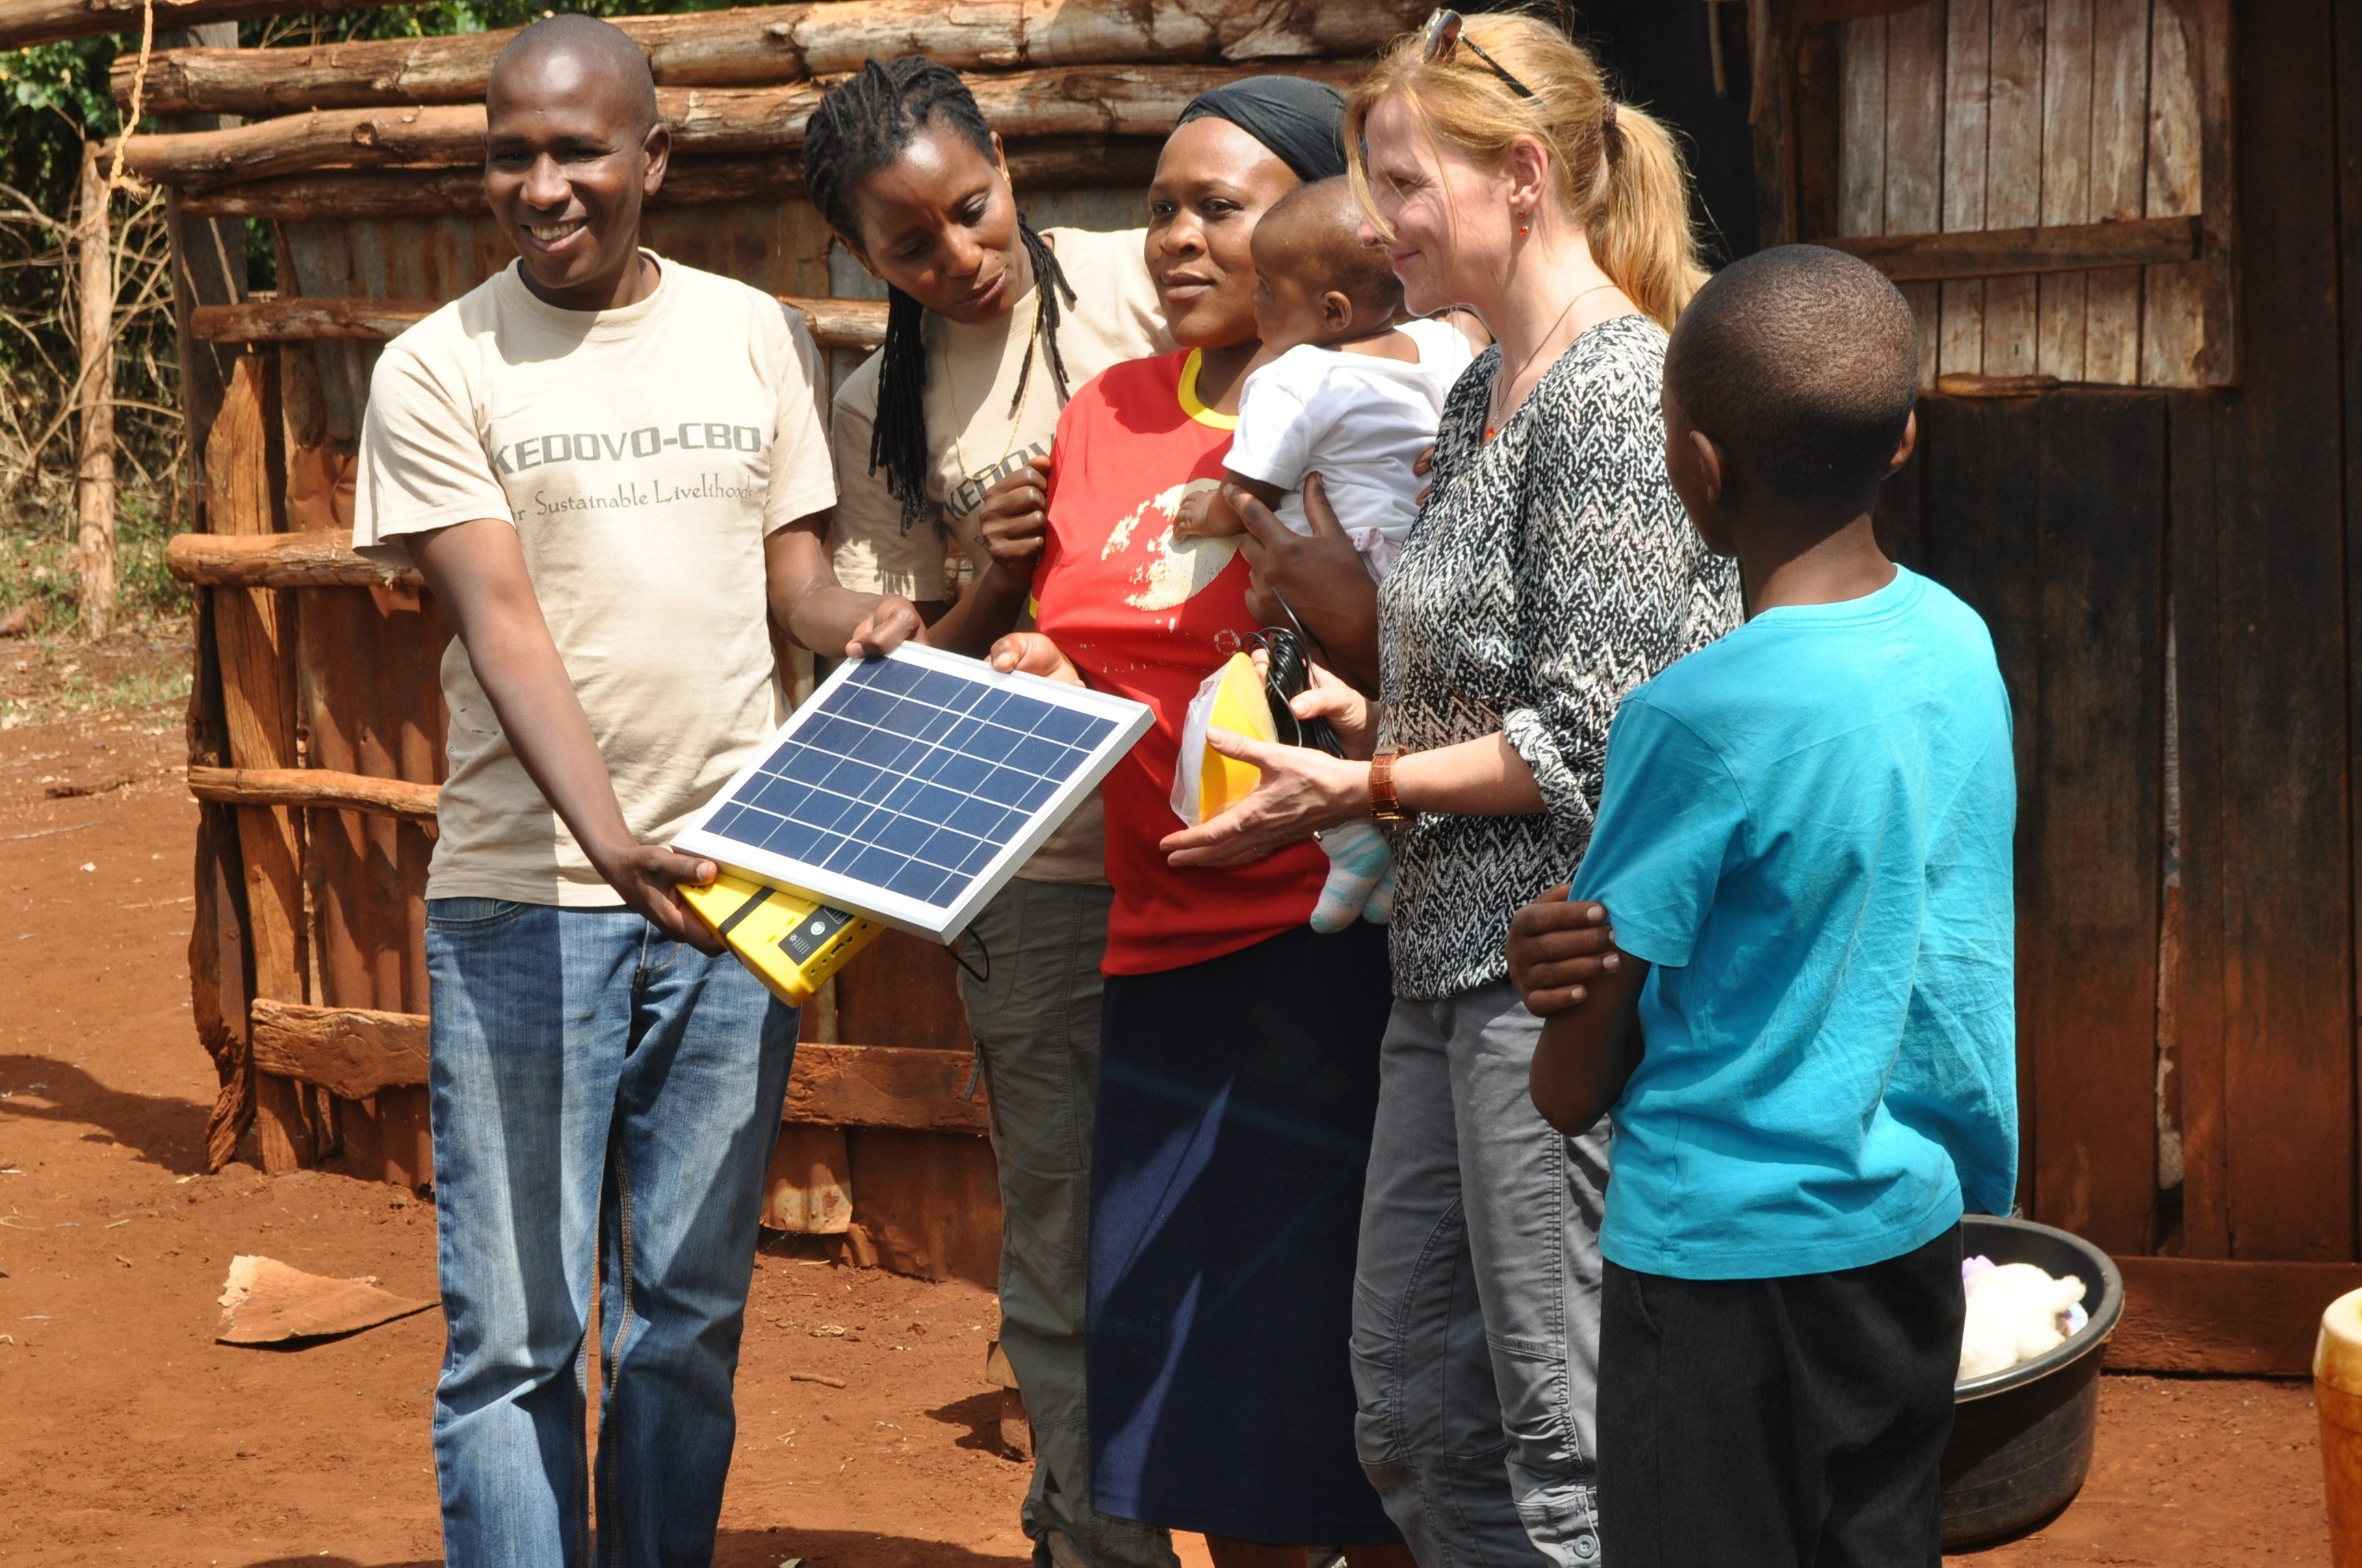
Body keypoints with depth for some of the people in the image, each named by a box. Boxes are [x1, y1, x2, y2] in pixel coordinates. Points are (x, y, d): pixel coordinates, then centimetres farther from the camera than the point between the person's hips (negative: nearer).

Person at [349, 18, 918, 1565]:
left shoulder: (760, 339, 8)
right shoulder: (439, 369, -2)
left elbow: (795, 576, 11)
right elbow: (501, 619, -12)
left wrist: (859, 617, -14)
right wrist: (607, 834, -27)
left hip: (730, 887, 3)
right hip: (526, 899, -3)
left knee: (687, 1319, 11)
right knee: (513, 1336, -1)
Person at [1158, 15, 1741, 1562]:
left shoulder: (1617, 390, -14)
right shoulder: (1486, 392, 16)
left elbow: (1593, 740, -18)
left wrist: (1369, 788, -10)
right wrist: (1382, 720, 7)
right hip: (1457, 964, 10)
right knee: (1414, 1417, 14)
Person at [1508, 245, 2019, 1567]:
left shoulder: (1696, 718, -22)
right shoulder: (1959, 640, -1)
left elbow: (1575, 1082, -13)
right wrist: (1585, 948, -7)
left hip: (1732, 1248, -7)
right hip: (1921, 1223, 7)